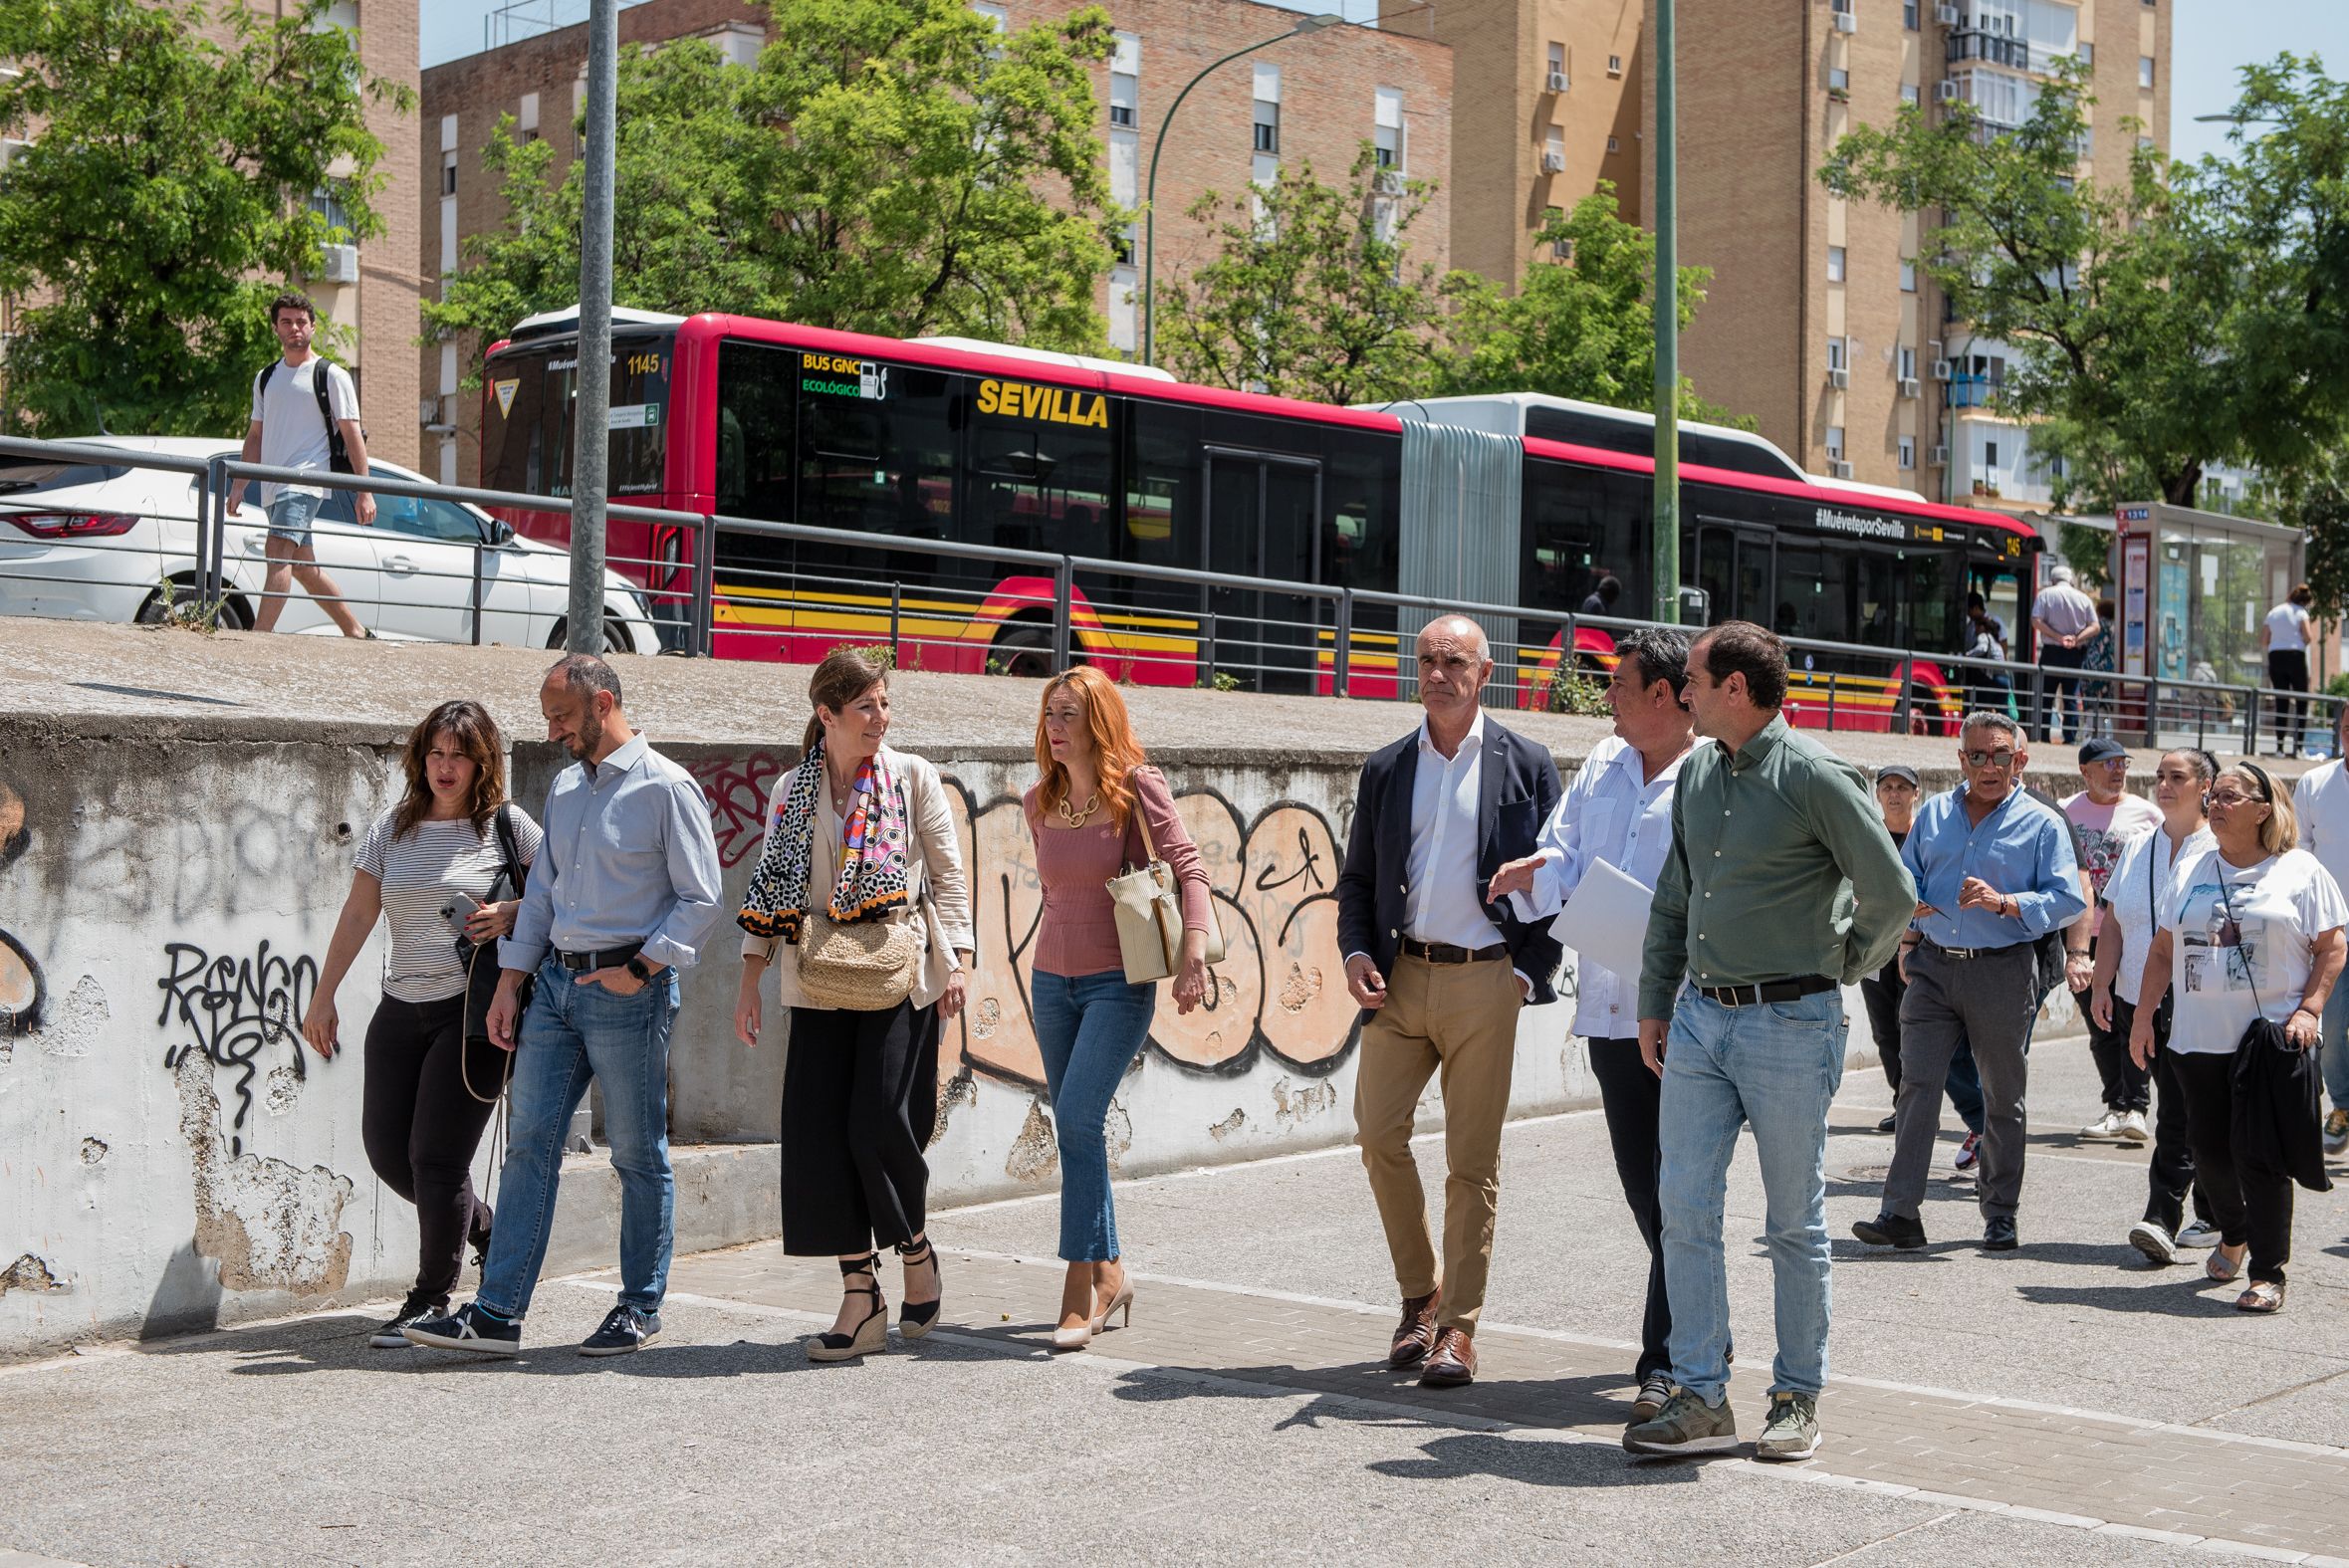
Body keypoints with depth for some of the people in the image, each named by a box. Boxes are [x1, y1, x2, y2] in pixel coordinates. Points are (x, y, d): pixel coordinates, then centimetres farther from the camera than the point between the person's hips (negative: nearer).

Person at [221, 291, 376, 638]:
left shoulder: (331, 375, 1)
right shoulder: (265, 378, 19)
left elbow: (352, 434, -3)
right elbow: (255, 436, 23)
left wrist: (364, 491, -10)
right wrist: (239, 485, 13)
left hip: (307, 482, -7)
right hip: (273, 488, 7)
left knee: (279, 554, -22)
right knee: (303, 567, 10)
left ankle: (260, 634, -31)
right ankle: (356, 632, 20)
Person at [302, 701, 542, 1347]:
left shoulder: (508, 827, -2)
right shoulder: (393, 828, 9)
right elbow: (357, 915, 10)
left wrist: (514, 914, -13)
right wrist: (323, 997, 8)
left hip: (474, 1010, -5)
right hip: (401, 1009, 5)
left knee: (436, 1155, -8)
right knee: (386, 1150, 5)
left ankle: (430, 1301, 5)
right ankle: (484, 1228, 30)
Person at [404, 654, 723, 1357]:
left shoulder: (665, 787, -7)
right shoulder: (564, 787, 16)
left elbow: (701, 900, -9)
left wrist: (640, 969, -14)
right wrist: (510, 981, 13)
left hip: (627, 990, -7)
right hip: (555, 982, 7)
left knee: (638, 1154, 2)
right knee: (529, 1143, 2)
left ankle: (640, 1309, 14)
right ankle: (497, 1314, 2)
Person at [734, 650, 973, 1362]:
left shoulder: (912, 777, 3)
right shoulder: (791, 792, 10)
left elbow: (949, 875, 3)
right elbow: (771, 889, 13)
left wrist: (954, 961, -6)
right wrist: (750, 977, 7)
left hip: (900, 979, -3)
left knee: (881, 1123, -11)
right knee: (818, 1132, -4)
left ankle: (918, 1252, 17)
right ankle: (861, 1298, 4)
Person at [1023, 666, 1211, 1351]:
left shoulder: (1138, 788, -8)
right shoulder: (1038, 803, 7)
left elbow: (1188, 868, -12)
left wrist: (1193, 952, -22)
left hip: (1120, 981, -6)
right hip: (1053, 979, 6)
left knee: (1076, 1116, -17)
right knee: (1077, 1127, 8)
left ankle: (1081, 1286, -13)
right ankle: (1108, 1273, 21)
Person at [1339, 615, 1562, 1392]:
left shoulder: (1526, 765, 4)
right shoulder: (1386, 769, 12)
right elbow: (1356, 878, 15)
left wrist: (1530, 972, -4)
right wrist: (1356, 950, -1)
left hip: (1485, 980, -3)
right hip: (1401, 977, 3)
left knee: (1472, 1160, -1)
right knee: (1379, 1134, -4)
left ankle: (1458, 1328, 7)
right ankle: (1420, 1293, 17)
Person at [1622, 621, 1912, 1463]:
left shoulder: (1816, 776, -11)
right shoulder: (1697, 772, 11)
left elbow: (1891, 894, -7)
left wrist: (1839, 969, 6)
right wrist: (1653, 1003, 15)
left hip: (1788, 1023, -6)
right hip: (1699, 1017, 6)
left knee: (1794, 1222, 5)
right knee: (1684, 1209, 1)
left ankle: (1799, 1397, 17)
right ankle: (1700, 1398, 8)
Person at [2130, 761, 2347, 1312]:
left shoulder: (2301, 871, 1)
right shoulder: (2193, 873, 14)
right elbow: (2163, 950, 16)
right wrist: (2143, 1016, 10)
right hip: (2200, 1038, 4)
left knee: (2259, 1153, -9)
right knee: (2209, 1149, 7)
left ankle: (2268, 1274, -2)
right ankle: (2233, 1235, 34)